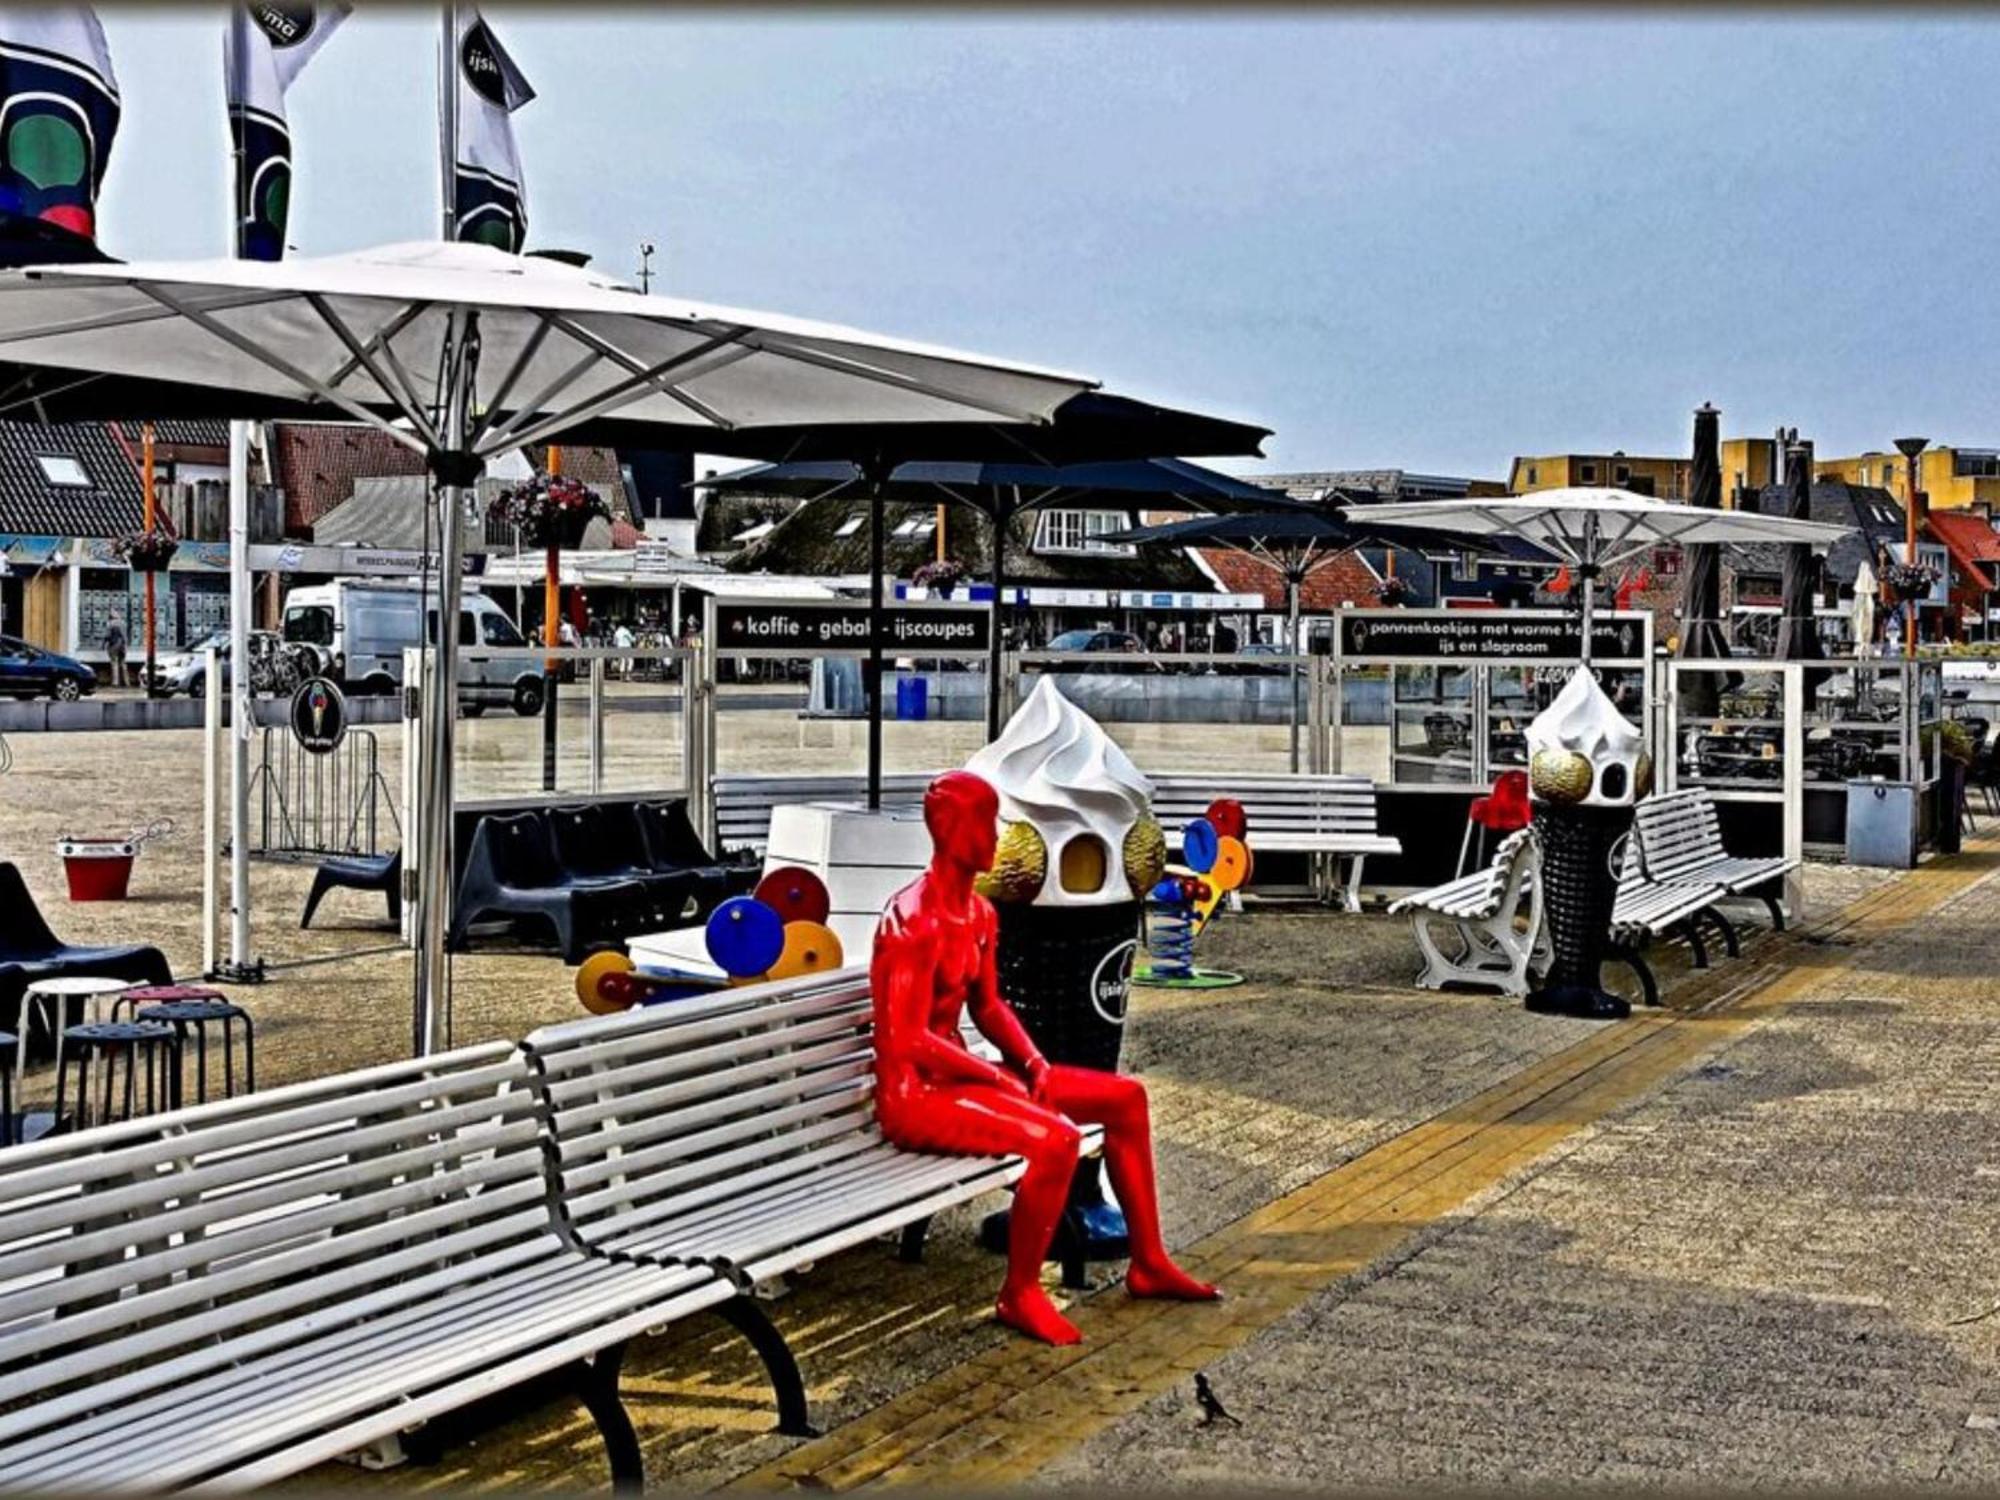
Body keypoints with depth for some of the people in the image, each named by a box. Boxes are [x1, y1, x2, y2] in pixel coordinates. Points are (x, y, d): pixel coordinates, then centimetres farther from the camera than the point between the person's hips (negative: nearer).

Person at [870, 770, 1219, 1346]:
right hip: (915, 1092, -10)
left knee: (1127, 1096, 7)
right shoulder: (916, 919, -21)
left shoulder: (978, 913, 8)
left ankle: (1148, 1263, 16)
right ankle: (1020, 1294, -11)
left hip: (962, 1074, 10)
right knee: (1055, 1138, -31)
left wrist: (1035, 1064, -1)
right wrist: (1001, 1079, -18)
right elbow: (909, 1040, -24)